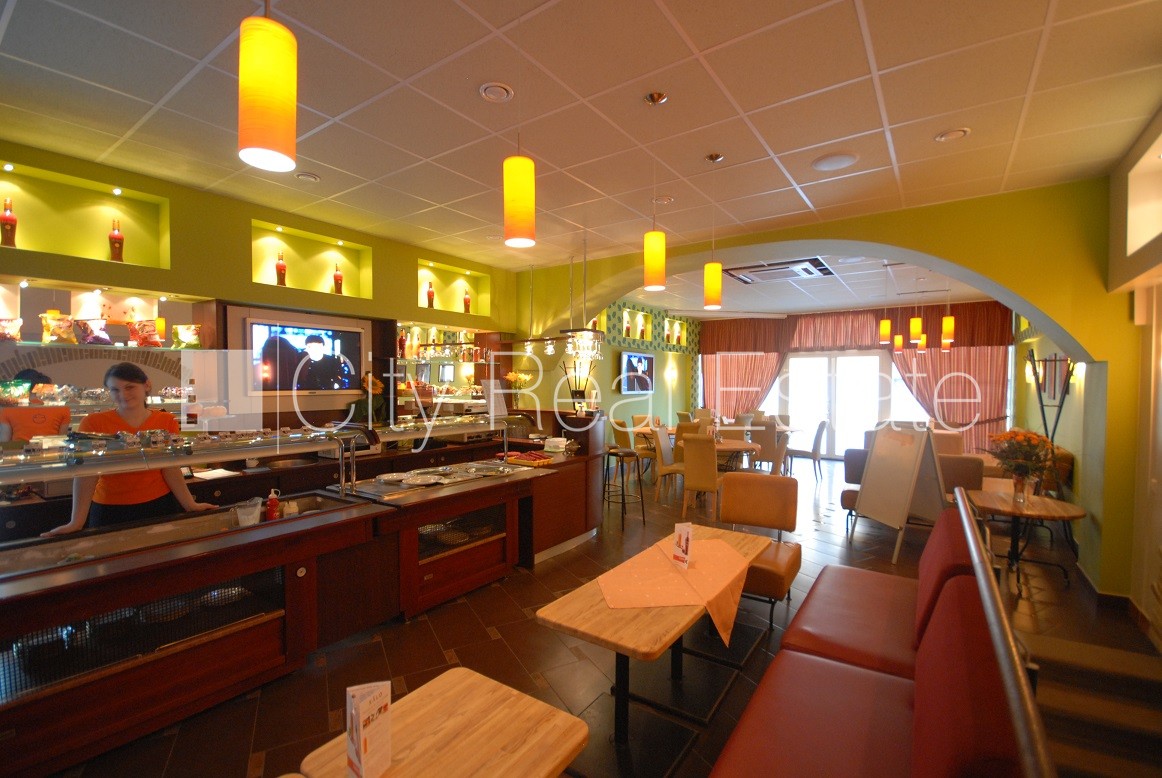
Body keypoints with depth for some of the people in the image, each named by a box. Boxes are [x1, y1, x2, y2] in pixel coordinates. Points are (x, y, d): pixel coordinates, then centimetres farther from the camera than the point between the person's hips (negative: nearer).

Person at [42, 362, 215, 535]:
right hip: (109, 510, -1)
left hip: (160, 504, 1)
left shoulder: (166, 421, -1)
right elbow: (86, 474, -13)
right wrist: (77, 521, -20)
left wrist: (191, 505, -11)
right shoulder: (93, 423, -5)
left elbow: (171, 470, -4)